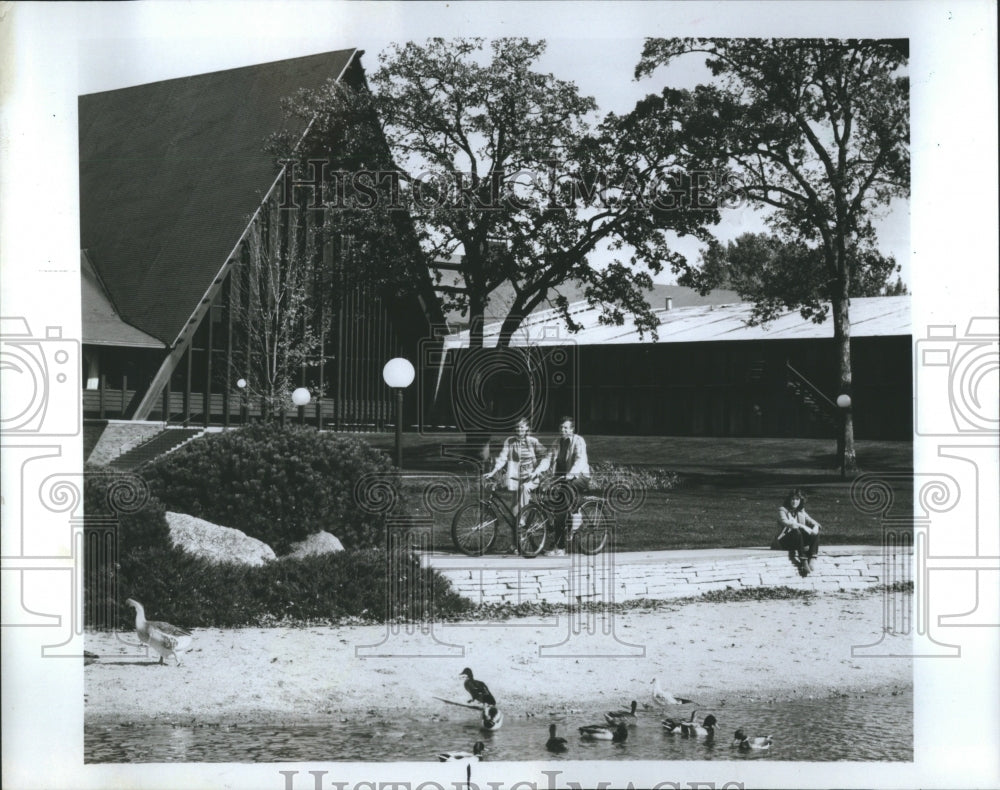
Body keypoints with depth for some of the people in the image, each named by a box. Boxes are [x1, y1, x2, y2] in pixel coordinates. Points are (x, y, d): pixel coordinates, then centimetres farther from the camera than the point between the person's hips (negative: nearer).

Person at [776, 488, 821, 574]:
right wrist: (802, 526, -30)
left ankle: (811, 560, -34)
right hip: (785, 540, -6)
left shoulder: (801, 512, 15)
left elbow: (814, 523, 8)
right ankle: (804, 562, -43)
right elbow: (785, 522, -21)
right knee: (796, 531, -36)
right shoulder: (782, 510, -1)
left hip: (800, 539, 6)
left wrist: (815, 527, -18)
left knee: (816, 533, -18)